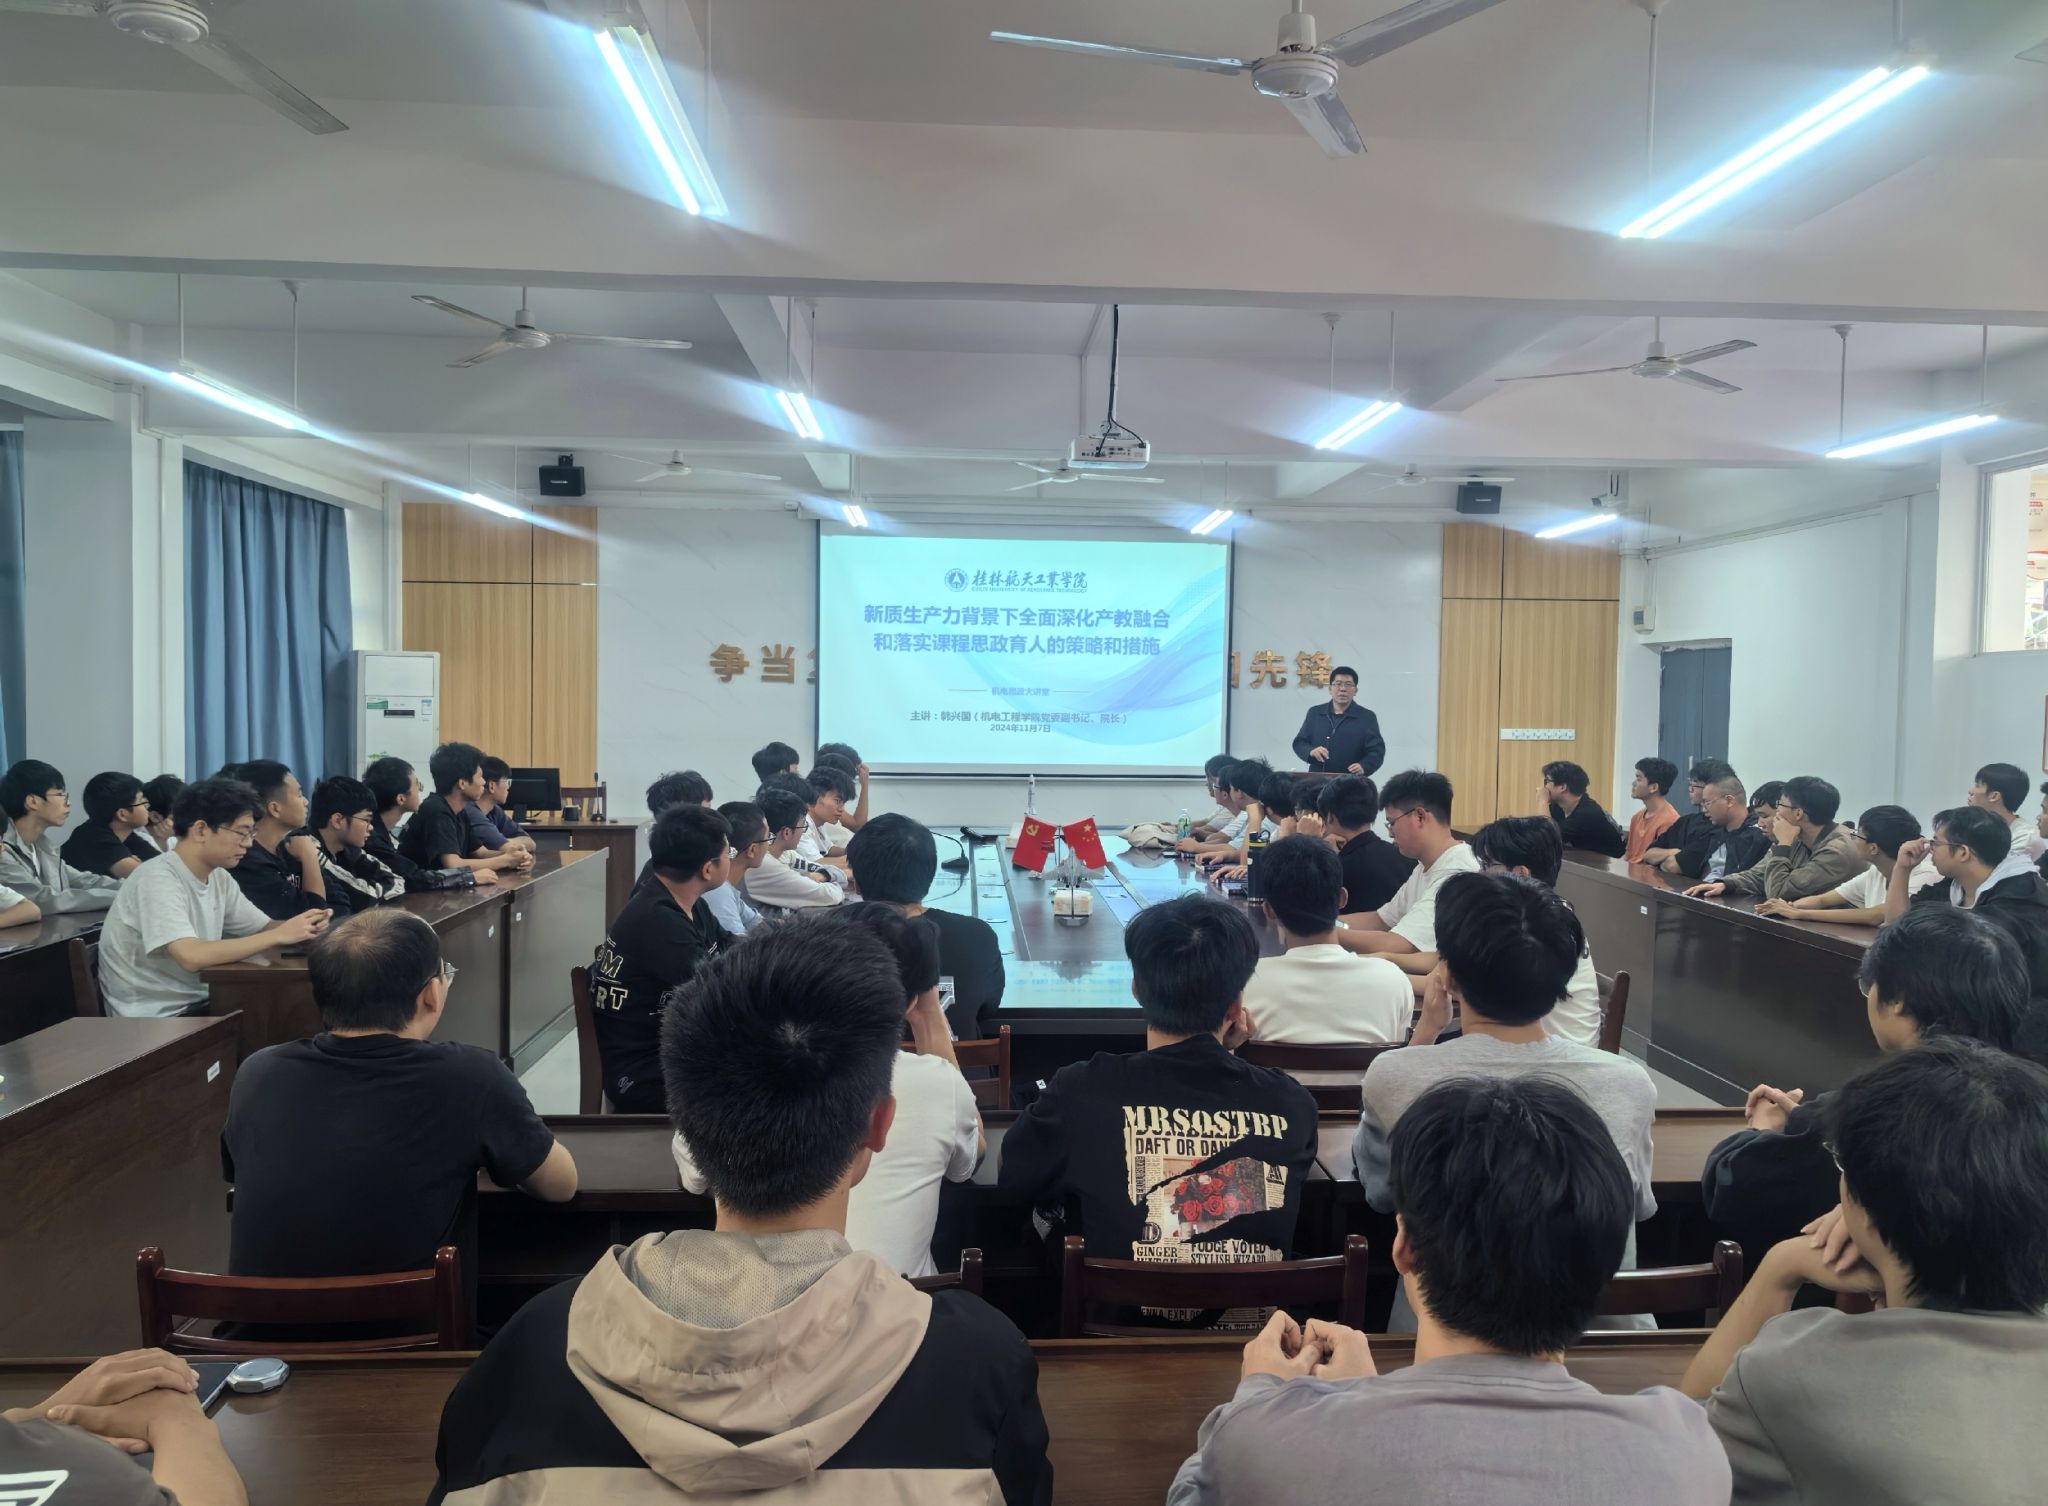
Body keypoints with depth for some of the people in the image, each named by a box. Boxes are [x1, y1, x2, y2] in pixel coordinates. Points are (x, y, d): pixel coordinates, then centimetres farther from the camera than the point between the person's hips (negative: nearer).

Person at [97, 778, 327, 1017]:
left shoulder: (219, 877, 4)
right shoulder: (158, 879, -20)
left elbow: (263, 929, 9)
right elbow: (192, 957, -31)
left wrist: (302, 927, -13)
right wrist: (280, 935, -27)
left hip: (197, 1004, 7)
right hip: (154, 1019, -7)